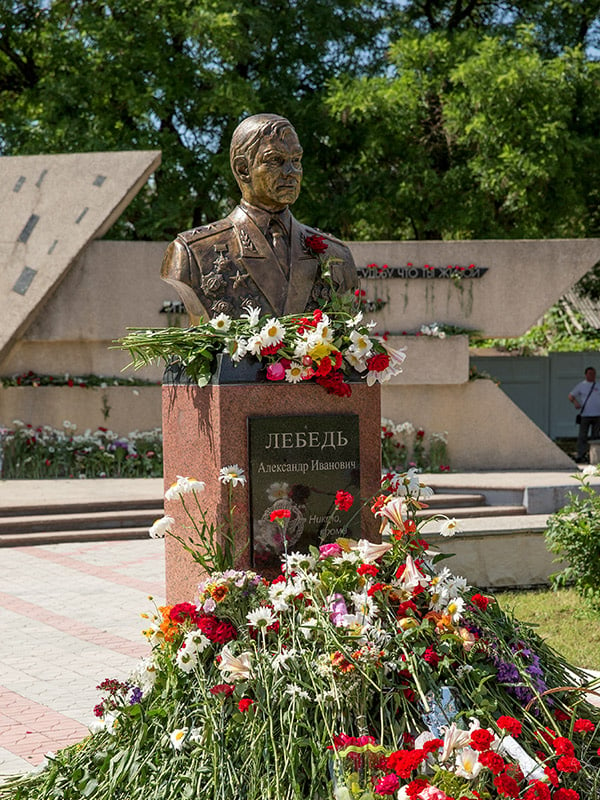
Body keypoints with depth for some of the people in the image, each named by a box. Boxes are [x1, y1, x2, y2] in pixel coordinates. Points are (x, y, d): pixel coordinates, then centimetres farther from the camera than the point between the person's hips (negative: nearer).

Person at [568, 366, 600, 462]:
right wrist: (575, 402, -14)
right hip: (585, 415, -3)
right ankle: (581, 455, -5)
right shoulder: (581, 385, 6)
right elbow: (571, 395, 6)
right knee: (583, 436, -6)